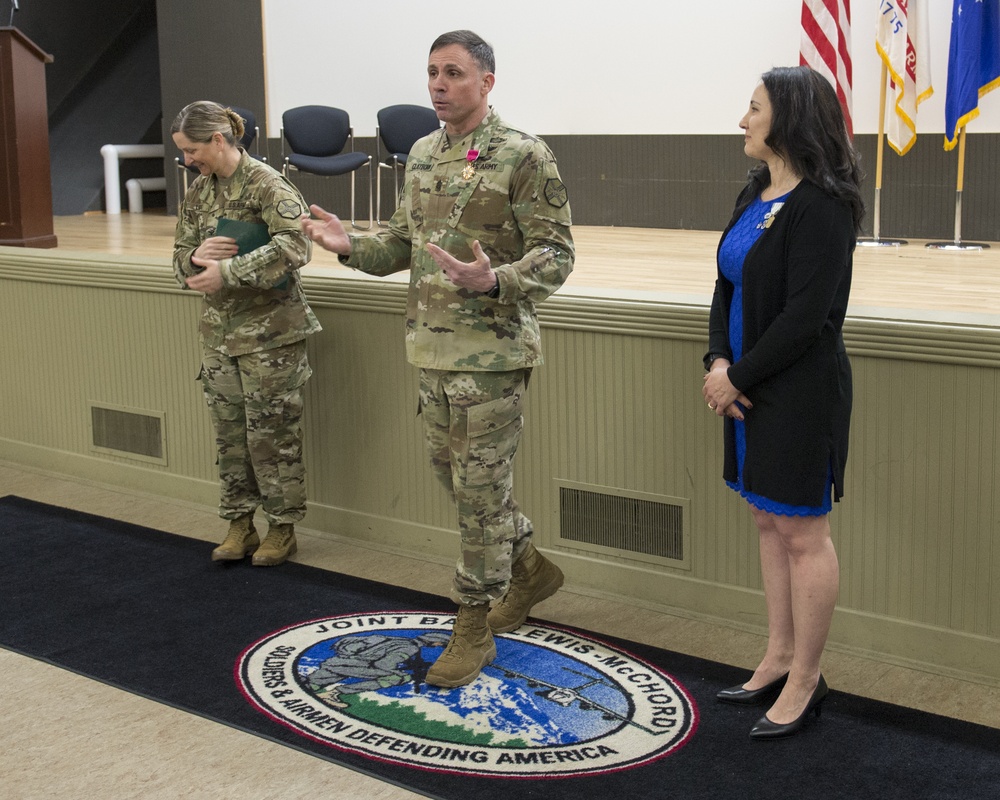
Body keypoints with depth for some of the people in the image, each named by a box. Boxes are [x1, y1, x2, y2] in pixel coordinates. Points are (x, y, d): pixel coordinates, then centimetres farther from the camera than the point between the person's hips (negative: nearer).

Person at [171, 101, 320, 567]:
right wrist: (196, 257, -11)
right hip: (219, 332, 7)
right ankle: (240, 524, 23)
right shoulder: (198, 192, 9)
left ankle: (282, 528, 15)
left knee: (271, 433, 1)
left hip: (269, 333, -6)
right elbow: (180, 256, 15)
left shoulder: (266, 184, -12)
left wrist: (227, 271, -28)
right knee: (230, 432, 11)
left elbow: (295, 245, -26)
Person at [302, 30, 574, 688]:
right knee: (455, 473, 17)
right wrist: (351, 246, 1)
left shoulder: (522, 157, -12)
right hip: (433, 347, 8)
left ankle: (474, 628, 12)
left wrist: (493, 281, -31)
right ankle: (531, 570, 38)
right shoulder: (422, 155, 12)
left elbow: (556, 254, -13)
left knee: (481, 489, -1)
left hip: (492, 350, -8)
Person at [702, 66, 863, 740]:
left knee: (803, 533, 1)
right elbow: (728, 287, 12)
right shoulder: (755, 194, 11)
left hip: (801, 392, -9)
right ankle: (780, 658, 30)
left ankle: (805, 681, 14)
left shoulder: (821, 205, -17)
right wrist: (718, 362, -3)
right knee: (769, 520, 16)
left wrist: (739, 376, -15)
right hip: (750, 388, 9)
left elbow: (804, 314, -21)